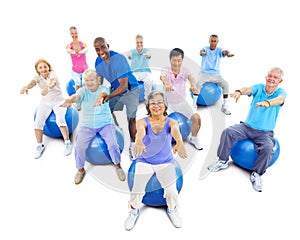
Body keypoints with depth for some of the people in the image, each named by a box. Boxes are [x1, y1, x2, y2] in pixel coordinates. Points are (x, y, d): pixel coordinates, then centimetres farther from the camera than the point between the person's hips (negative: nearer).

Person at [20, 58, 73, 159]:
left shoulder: (52, 73, -13)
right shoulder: (37, 76, -3)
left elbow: (53, 82, -37)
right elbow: (32, 82, -27)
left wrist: (48, 87, -61)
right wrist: (26, 86, -53)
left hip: (58, 101, -3)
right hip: (45, 102, 3)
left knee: (60, 119, -28)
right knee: (38, 121, -16)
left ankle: (67, 143, -13)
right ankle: (40, 145, 2)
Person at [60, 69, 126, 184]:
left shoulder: (104, 89, -6)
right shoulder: (83, 90, -3)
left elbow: (103, 94, -31)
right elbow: (76, 96, -25)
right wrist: (69, 100, -51)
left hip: (105, 123, -1)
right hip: (87, 125, 2)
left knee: (113, 144, -20)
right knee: (79, 146, -15)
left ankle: (118, 166, 10)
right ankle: (80, 169, 14)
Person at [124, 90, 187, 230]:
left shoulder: (171, 122, -10)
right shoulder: (143, 122, -12)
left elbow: (175, 131, -33)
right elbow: (140, 131, -35)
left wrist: (179, 142, -56)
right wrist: (138, 141, -59)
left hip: (166, 161, 0)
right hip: (144, 161, 0)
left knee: (171, 191, -8)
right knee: (137, 190, -7)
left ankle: (172, 210, 28)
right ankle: (134, 211, 27)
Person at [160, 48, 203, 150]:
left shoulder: (184, 70, -7)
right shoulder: (166, 71, -11)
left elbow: (190, 77, -29)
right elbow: (163, 77, -35)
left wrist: (193, 85, -53)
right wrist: (167, 84, -60)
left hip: (184, 101, 1)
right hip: (170, 103, 0)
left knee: (196, 118, -13)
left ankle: (193, 138, 13)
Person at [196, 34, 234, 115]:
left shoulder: (219, 50, 1)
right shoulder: (206, 48, -1)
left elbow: (223, 51, -23)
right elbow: (202, 50, -26)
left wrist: (227, 53, -49)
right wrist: (202, 52, -53)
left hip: (216, 74, 2)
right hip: (205, 73, -1)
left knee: (226, 84, -21)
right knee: (198, 84, -30)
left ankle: (225, 106, -9)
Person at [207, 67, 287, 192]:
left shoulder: (281, 92, -2)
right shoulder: (259, 87, 3)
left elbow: (280, 99, -27)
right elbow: (248, 89, -20)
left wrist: (267, 102, -51)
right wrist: (240, 91, -46)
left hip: (265, 133, -2)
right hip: (247, 126, 2)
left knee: (268, 149, -29)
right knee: (228, 132, -20)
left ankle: (256, 174, -3)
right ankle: (223, 161, -1)